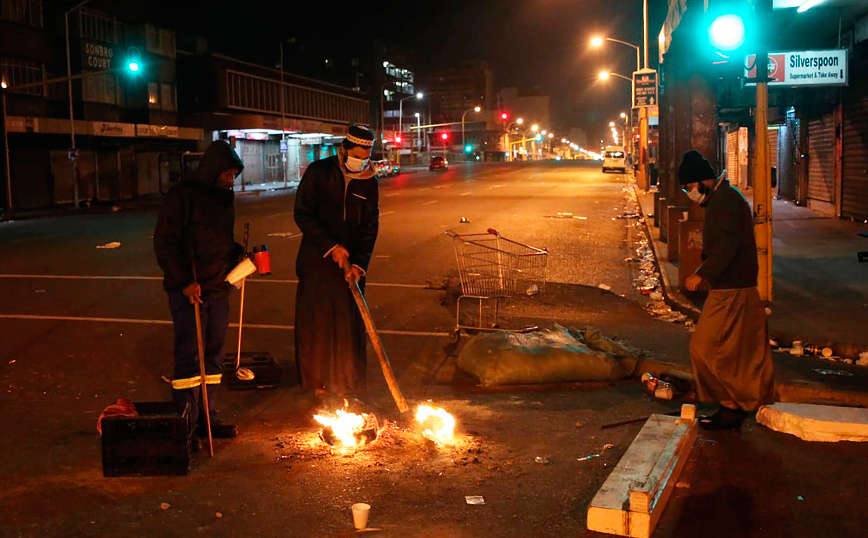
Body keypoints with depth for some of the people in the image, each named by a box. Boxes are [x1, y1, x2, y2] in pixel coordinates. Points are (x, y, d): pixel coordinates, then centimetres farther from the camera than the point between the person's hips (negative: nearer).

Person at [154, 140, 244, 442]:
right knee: (189, 357, -5)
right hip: (189, 291, -8)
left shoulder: (225, 196, 13)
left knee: (213, 356, 12)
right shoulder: (183, 195, -10)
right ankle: (185, 427, 1)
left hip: (218, 288, 8)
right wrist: (184, 281, -21)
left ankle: (207, 419, 22)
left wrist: (238, 256, 5)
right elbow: (164, 242, -14)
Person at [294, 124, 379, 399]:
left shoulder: (369, 182, 2)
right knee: (315, 319, 4)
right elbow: (302, 214, -8)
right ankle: (316, 379, 17)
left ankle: (347, 382, 11)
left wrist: (360, 263, -9)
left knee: (350, 322, 2)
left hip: (350, 262, 2)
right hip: (316, 260, -2)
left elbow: (370, 225, 3)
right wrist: (331, 247, -15)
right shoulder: (318, 172, -6)